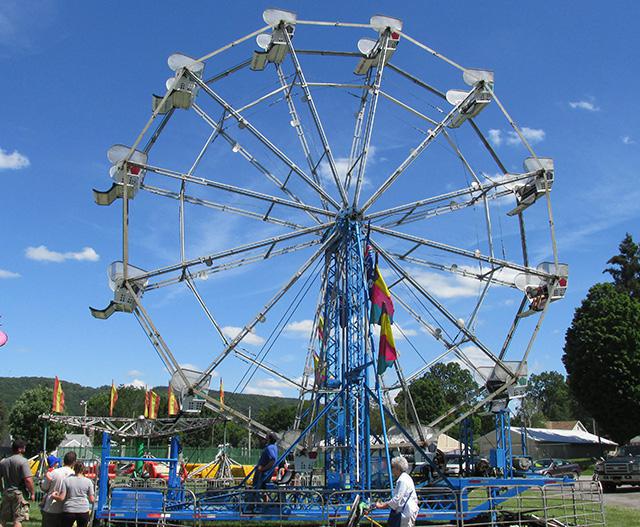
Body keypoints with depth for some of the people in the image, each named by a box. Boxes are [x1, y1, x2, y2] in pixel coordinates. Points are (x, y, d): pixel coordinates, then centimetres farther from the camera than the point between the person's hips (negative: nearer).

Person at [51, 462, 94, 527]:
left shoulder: (67, 480, -3)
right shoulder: (88, 481, -1)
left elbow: (61, 498, -4)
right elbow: (92, 500, 0)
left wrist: (53, 496, 15)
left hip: (69, 511, 0)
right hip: (83, 510, 1)